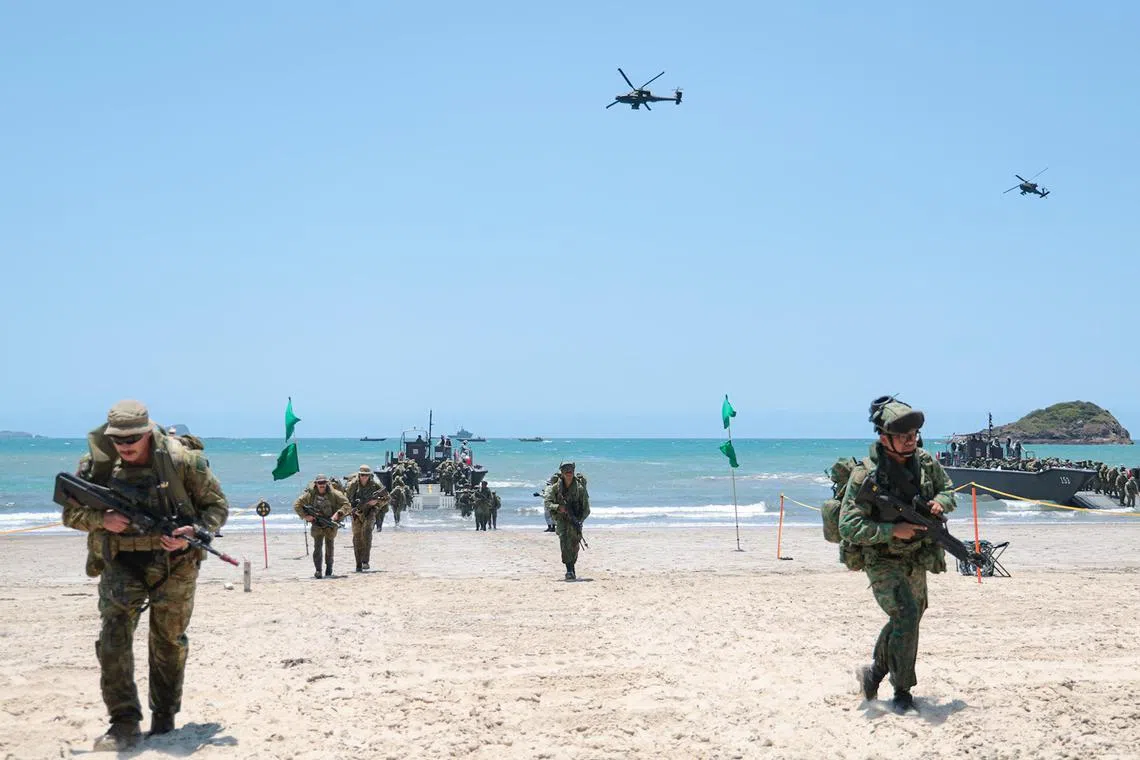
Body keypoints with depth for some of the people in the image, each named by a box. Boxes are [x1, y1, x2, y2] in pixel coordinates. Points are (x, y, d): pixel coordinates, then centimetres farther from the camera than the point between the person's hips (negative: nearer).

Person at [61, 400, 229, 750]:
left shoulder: (180, 460, -13)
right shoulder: (97, 464, -7)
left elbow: (217, 504, -3)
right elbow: (71, 513, 3)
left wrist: (195, 533, -21)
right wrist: (102, 519, -18)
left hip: (174, 564, -1)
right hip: (121, 564, 1)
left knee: (169, 641, 11)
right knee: (113, 637, -13)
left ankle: (164, 717, 29)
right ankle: (125, 723, -6)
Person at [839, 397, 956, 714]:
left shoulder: (926, 462, -6)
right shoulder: (866, 475, -24)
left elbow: (949, 489, 12)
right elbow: (848, 527, -26)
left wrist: (940, 502, -12)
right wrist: (893, 530, -31)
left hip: (917, 559, 7)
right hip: (883, 561, -7)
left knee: (907, 619, 17)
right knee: (906, 616, -19)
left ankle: (875, 672, 38)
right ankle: (902, 692, -3)